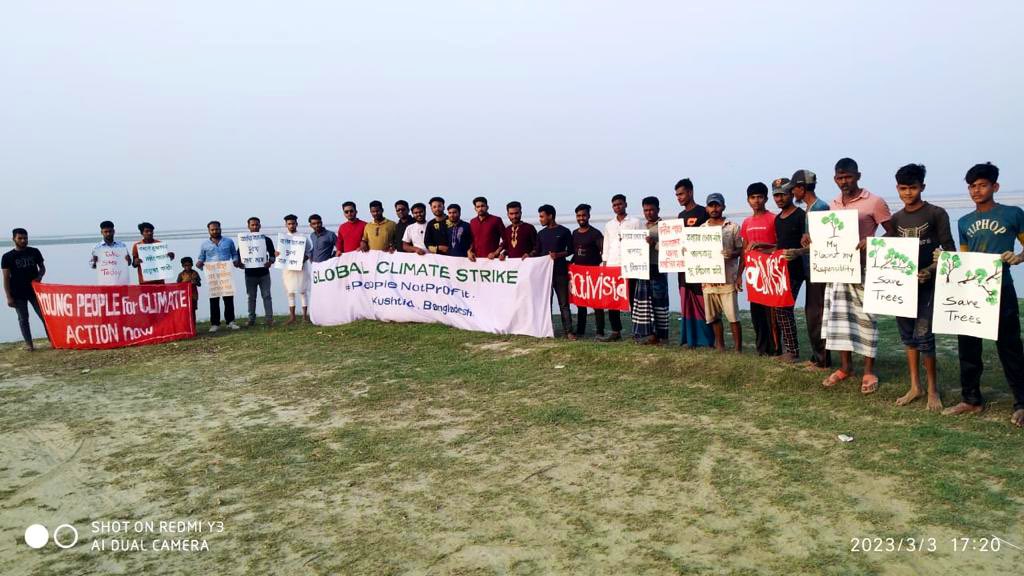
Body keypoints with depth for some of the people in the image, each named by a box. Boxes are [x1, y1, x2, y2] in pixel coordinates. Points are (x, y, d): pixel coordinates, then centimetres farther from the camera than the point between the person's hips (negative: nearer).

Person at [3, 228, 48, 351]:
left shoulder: (35, 252, 3)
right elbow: (6, 278, -2)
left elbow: (42, 267, 16)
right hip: (18, 293, -1)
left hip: (34, 290, 1)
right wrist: (9, 297, -7)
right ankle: (28, 344, 11)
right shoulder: (7, 257, -2)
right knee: (23, 319, 6)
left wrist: (39, 277, -7)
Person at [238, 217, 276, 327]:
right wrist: (238, 262, -15)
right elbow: (238, 255, 6)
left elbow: (272, 254, 2)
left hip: (264, 273, -1)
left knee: (266, 296, -1)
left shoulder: (266, 239, 2)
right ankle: (251, 319, 14)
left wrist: (270, 262, -18)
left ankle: (269, 318, 0)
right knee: (251, 297, 8)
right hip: (250, 274, 1)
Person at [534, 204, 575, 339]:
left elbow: (570, 250, 0)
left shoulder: (564, 231, -1)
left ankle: (568, 330, -3)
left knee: (564, 303, -3)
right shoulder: (541, 233, 12)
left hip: (560, 272, -4)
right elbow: (538, 252, 16)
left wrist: (558, 254, -15)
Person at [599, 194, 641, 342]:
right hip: (612, 266, 4)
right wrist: (604, 265, 8)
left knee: (632, 299, -2)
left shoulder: (635, 222, 4)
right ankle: (616, 331, 6)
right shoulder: (608, 225, 16)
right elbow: (606, 247, 16)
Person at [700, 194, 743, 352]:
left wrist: (733, 253, -16)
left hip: (728, 279, -3)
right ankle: (720, 347, 19)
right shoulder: (701, 229, 11)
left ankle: (738, 348, 5)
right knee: (713, 316, 8)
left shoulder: (733, 227, 1)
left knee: (733, 315, -4)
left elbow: (741, 251, 3)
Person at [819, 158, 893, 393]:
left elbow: (892, 232, -6)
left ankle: (869, 371, 10)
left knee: (865, 317, 1)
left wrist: (871, 242, -23)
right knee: (838, 315, 6)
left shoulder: (874, 202, -7)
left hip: (864, 268, -5)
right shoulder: (833, 205, 11)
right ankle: (845, 366, 18)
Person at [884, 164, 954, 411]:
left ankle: (933, 389, 8)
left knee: (923, 336, -9)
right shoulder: (896, 219, 9)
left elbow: (949, 249, -6)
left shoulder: (936, 214, -4)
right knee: (907, 336, 10)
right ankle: (915, 386, 21)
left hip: (927, 284, -5)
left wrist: (930, 270, -19)